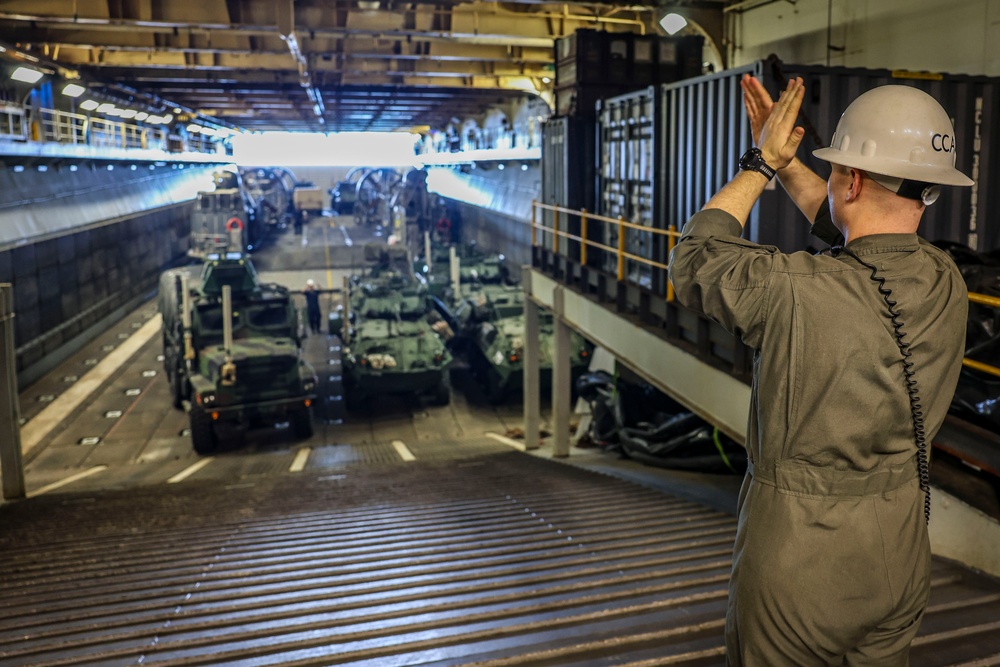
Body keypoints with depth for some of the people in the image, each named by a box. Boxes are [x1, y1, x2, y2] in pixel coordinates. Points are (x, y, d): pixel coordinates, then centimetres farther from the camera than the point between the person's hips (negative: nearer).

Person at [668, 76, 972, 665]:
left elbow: (695, 257, -8)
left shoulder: (793, 292, -28)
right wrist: (785, 160, 17)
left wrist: (759, 164, 1)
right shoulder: (946, 283, -8)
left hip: (799, 557, -5)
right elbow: (854, 231, 13)